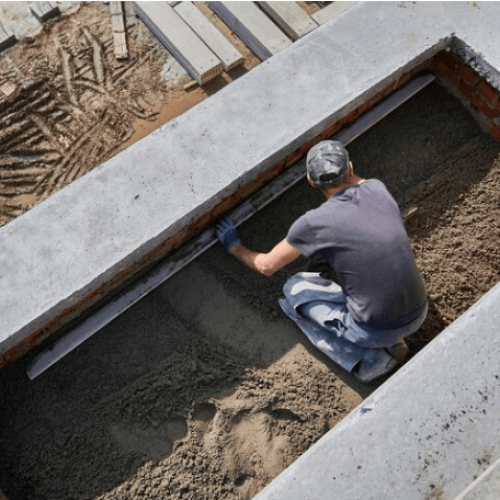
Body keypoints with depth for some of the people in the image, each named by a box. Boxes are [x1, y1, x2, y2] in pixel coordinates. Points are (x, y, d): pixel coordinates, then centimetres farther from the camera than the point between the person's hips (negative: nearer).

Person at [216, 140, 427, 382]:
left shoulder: (313, 223, -14)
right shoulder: (378, 189, -1)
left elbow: (267, 265, 1)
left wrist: (234, 247, 19)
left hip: (376, 329, -6)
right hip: (419, 312, 6)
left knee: (294, 290, 12)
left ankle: (368, 361, 5)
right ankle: (391, 343, 18)